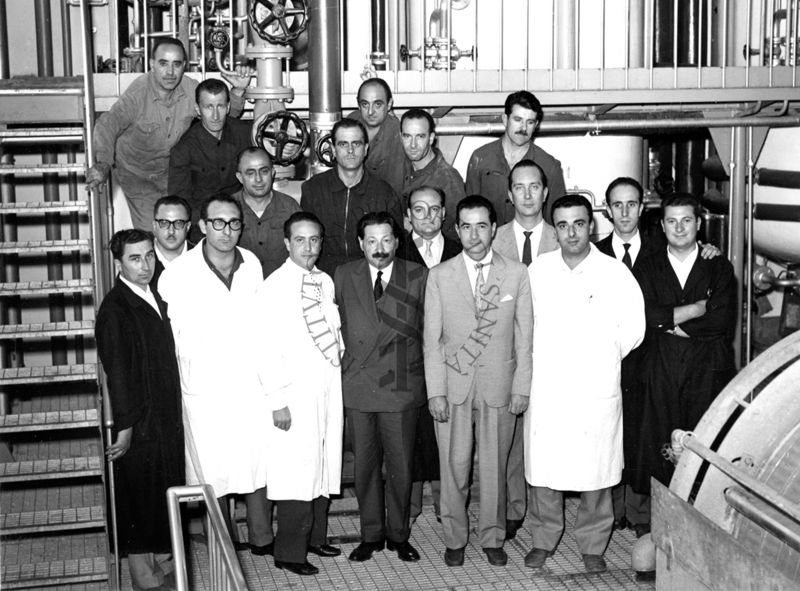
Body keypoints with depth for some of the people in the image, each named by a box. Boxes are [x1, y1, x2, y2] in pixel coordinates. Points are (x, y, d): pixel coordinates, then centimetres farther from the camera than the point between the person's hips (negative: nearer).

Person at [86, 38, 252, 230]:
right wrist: (103, 165, -58)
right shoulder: (137, 94, -28)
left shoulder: (191, 90, -14)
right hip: (136, 174, -4)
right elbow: (107, 125, -40)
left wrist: (238, 91, -24)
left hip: (171, 170, 4)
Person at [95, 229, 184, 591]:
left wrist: (176, 413, 13)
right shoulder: (115, 308, -17)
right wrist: (125, 427, -19)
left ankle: (162, 560, 34)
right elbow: (116, 371, -19)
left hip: (167, 417, 8)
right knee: (140, 496, 4)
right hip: (139, 423, -8)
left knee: (165, 491, 18)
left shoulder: (155, 299, 8)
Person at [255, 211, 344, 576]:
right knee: (298, 473, -5)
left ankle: (315, 537, 31)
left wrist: (339, 355, 7)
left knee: (324, 466, 15)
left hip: (329, 388, 7)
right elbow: (266, 351, -14)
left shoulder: (326, 283, 9)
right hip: (296, 393, -7)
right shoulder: (273, 288, -12)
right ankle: (289, 553, 9)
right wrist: (277, 401, -16)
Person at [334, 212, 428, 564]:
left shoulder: (418, 277, 0)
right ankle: (371, 535, 22)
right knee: (365, 464, 9)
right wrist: (346, 363, 7)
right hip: (358, 387, 1)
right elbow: (336, 326, 12)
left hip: (401, 386, -1)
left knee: (400, 465, 5)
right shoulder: (343, 277, 5)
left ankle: (398, 535, 22)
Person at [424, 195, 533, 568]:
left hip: (499, 385, 0)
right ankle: (454, 539, 21)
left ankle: (492, 538, 24)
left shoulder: (517, 274, 2)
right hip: (453, 385, 0)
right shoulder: (439, 275, 2)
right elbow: (432, 338, 1)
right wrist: (435, 391, -4)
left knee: (494, 466, 7)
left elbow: (524, 335, 4)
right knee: (454, 466, 4)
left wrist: (521, 387, -1)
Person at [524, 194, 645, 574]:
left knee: (595, 471, 5)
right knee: (543, 470, 6)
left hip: (596, 390, -1)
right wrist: (546, 358, 10)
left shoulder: (615, 274, -4)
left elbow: (633, 330, 3)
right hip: (545, 389, 2)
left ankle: (592, 546, 23)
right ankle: (544, 540, 25)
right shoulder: (538, 270, 2)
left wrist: (601, 358, 6)